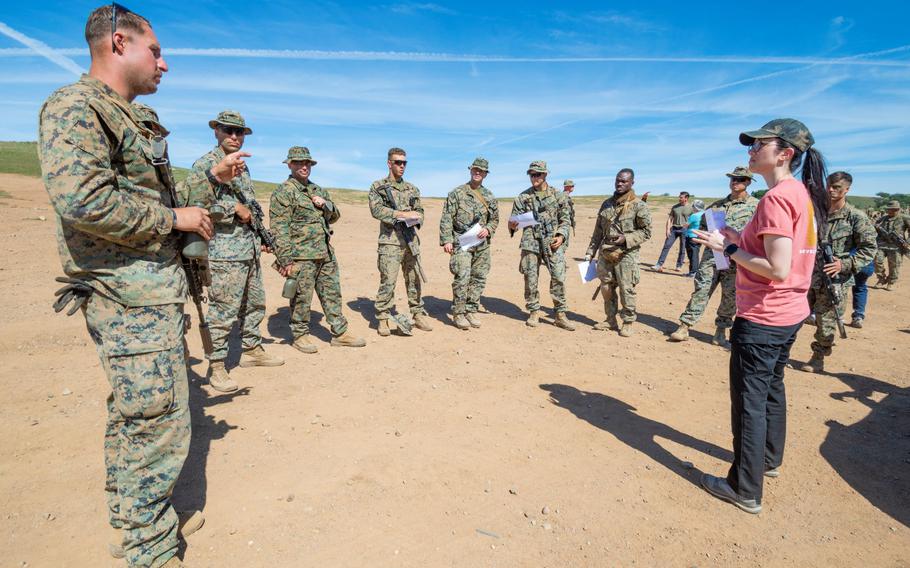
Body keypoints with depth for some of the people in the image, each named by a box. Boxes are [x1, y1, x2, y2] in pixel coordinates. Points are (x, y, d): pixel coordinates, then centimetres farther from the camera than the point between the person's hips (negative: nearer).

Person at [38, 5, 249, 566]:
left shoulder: (127, 120, 20)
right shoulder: (75, 107, -11)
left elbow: (155, 198, 24)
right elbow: (83, 201, -25)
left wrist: (212, 177, 16)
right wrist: (174, 218, -16)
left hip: (152, 289, 10)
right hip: (130, 293, -10)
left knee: (132, 413, 20)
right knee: (158, 420, -4)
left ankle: (132, 515, 38)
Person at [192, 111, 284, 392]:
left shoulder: (242, 166, 18)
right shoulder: (205, 164, -7)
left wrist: (260, 236, 21)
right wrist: (235, 208, -17)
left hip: (250, 250, 9)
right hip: (225, 252, -9)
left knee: (255, 304, 16)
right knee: (223, 311, -4)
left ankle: (252, 350, 31)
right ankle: (216, 366, 6)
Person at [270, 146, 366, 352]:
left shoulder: (318, 190, 17)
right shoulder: (283, 192, -6)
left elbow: (335, 216, 22)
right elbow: (279, 229, -12)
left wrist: (326, 204, 0)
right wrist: (286, 260, -17)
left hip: (326, 254, 7)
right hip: (301, 256, -7)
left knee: (332, 294, 11)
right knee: (301, 298, 3)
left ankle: (340, 333, 20)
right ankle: (300, 335, 19)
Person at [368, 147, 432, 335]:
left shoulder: (412, 188, 17)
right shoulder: (378, 186, 3)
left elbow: (420, 210, 18)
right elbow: (376, 209, -11)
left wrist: (416, 220, -5)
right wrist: (403, 214, -18)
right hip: (390, 241, -5)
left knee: (414, 280, 10)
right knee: (388, 282, -6)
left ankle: (418, 315, 21)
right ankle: (383, 320, 3)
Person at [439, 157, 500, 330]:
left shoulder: (489, 196, 13)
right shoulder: (457, 193, 1)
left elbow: (495, 219, 19)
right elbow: (446, 219, -3)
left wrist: (488, 229, -3)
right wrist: (446, 240, -11)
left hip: (482, 245, 5)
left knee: (479, 279, 7)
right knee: (462, 278, -12)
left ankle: (471, 311, 18)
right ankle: (458, 313, -1)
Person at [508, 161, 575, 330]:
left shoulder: (558, 195, 8)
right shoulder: (522, 197, 9)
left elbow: (565, 219, 8)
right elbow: (515, 218, 8)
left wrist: (561, 236, -8)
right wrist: (512, 225, -15)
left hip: (553, 243, -1)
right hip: (531, 243, 1)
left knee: (558, 277, -8)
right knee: (530, 279, 3)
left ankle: (560, 315, 2)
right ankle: (534, 312, 18)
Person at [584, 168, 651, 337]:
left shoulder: (639, 206, -5)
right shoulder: (607, 203, 11)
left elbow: (646, 231, -5)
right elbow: (598, 231, 15)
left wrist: (626, 238, -19)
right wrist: (590, 251, 12)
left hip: (626, 255, -5)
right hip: (605, 254, 5)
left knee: (626, 290, -1)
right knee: (607, 288, 11)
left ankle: (628, 323, 14)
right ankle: (610, 320, 26)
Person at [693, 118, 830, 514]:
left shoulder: (776, 198, -21)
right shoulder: (804, 193, 9)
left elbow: (778, 270, -25)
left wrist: (728, 248, -16)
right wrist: (740, 240, 9)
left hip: (762, 318, -10)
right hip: (790, 313, 10)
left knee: (749, 403, 1)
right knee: (772, 388, 25)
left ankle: (745, 490, 15)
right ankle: (769, 459, 45)